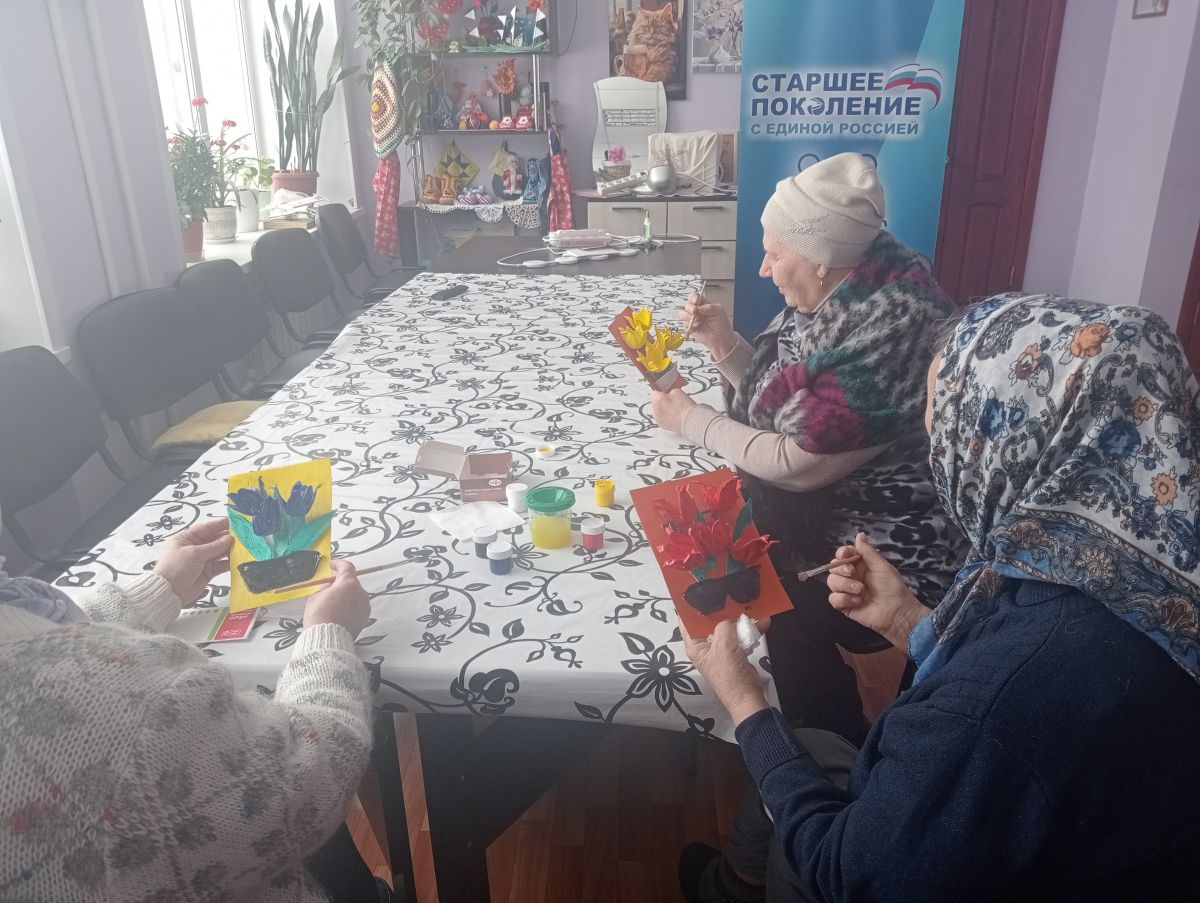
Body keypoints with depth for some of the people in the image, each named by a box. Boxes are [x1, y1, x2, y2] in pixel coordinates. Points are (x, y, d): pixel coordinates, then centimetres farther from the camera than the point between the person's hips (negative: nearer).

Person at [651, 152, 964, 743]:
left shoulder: (889, 329, -26)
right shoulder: (833, 300, 2)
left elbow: (799, 463, -25)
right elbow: (779, 397, 14)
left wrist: (691, 420, -13)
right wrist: (723, 342, -2)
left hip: (888, 556, -9)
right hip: (816, 514, 9)